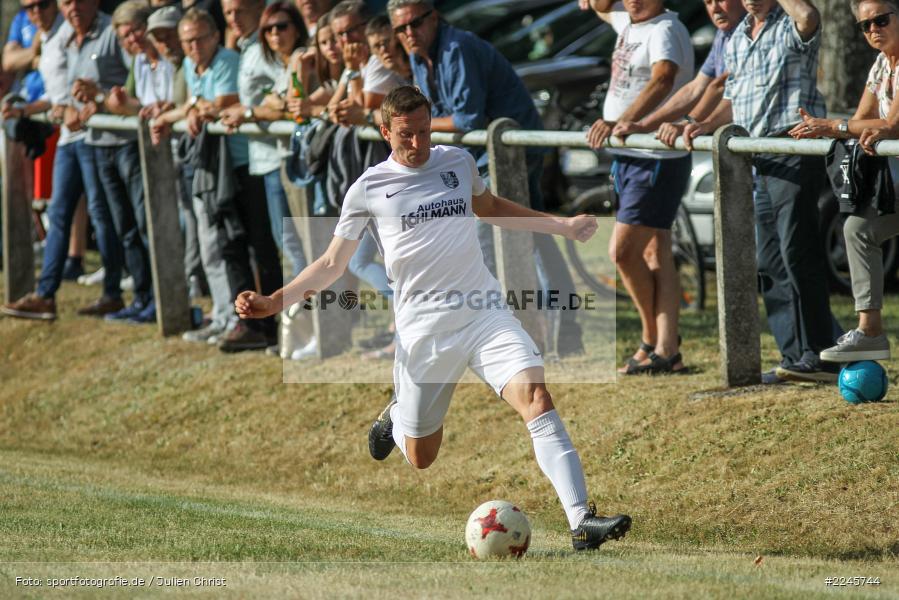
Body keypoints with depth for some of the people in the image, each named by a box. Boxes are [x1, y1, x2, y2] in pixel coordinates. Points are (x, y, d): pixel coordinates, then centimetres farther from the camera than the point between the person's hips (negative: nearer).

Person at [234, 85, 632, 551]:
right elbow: (332, 264, 8)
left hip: (485, 313, 2)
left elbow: (490, 208, 31)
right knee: (420, 458, 7)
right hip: (423, 329, -2)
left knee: (537, 398, -22)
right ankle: (398, 416, 45)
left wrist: (563, 226, 27)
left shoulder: (458, 162, 9)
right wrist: (272, 302, -3)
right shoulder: (369, 189, 1)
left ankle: (581, 521, -28)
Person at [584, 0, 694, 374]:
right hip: (627, 157, 9)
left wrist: (623, 122, -47)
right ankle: (667, 351, 8)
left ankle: (653, 339, 4)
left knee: (622, 250, -11)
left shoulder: (665, 30, -16)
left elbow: (662, 80, -34)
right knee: (654, 253, 8)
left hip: (657, 158, -9)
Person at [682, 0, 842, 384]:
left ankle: (817, 356, -10)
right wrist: (706, 125, 9)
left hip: (792, 153, -9)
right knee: (769, 264, 8)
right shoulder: (737, 39, 19)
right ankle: (795, 356, 12)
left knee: (797, 255, -12)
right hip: (754, 161, 9)